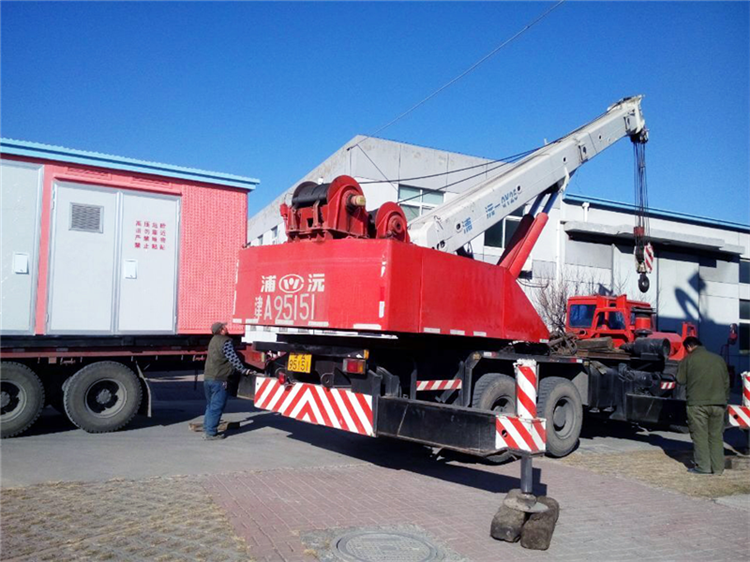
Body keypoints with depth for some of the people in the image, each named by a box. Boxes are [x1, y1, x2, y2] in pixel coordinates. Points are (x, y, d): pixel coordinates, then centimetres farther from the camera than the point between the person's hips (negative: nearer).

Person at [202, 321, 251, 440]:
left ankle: (207, 429, 22)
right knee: (217, 406, -5)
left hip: (207, 377, 9)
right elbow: (233, 358, -19)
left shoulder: (213, 340, 16)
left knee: (210, 405, 18)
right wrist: (243, 370, -14)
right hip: (218, 379, -9)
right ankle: (211, 433, -5)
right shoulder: (226, 342, -12)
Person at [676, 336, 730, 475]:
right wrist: (725, 400, 23)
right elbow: (726, 382, 15)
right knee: (716, 436, 10)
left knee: (700, 436, 2)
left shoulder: (688, 360, -2)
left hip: (698, 403, -4)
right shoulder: (718, 359, 12)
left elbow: (681, 380, 0)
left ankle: (703, 466, 1)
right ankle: (718, 467, 12)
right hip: (718, 403, 5)